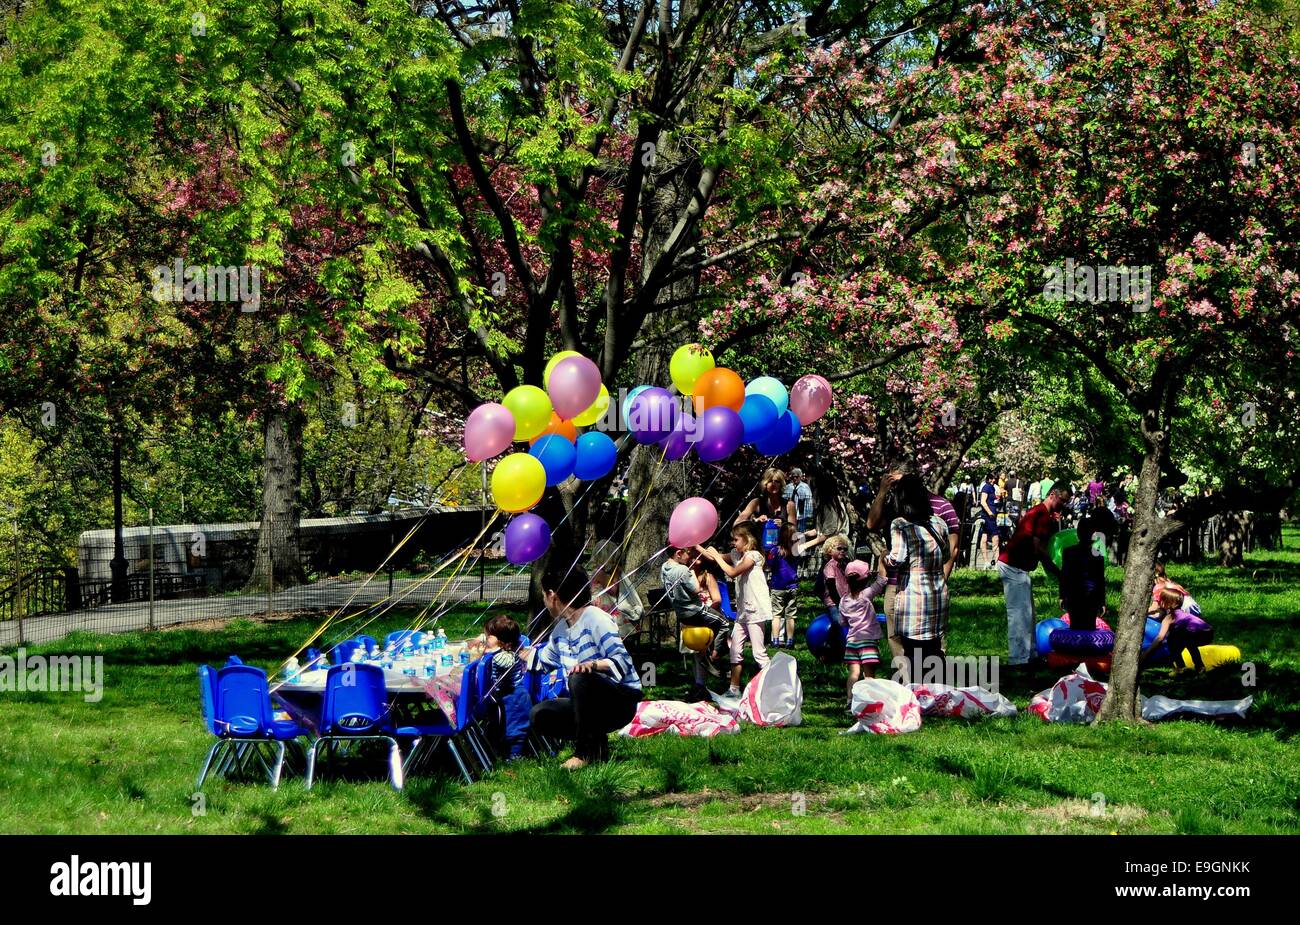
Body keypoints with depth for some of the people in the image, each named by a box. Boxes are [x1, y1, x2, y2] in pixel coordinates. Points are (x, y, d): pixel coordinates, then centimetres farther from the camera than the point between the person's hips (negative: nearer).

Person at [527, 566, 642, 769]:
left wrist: (593, 664, -40)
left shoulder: (595, 619, -15)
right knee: (540, 715, -10)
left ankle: (586, 752, -24)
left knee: (580, 679, -37)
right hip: (591, 705, 8)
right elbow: (542, 659, 29)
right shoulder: (560, 629, 10)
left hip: (622, 702, -8)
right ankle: (595, 745, -1)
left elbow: (623, 661, -23)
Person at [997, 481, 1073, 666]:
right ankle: (1018, 660, -10)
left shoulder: (1037, 511, 18)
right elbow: (1039, 549, -21)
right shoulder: (1043, 515, -14)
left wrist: (1054, 524, 2)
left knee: (1027, 614, 15)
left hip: (1015, 566, 11)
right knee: (1020, 613, -10)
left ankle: (1029, 656, 21)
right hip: (1014, 567, -11)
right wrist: (1058, 573, -15)